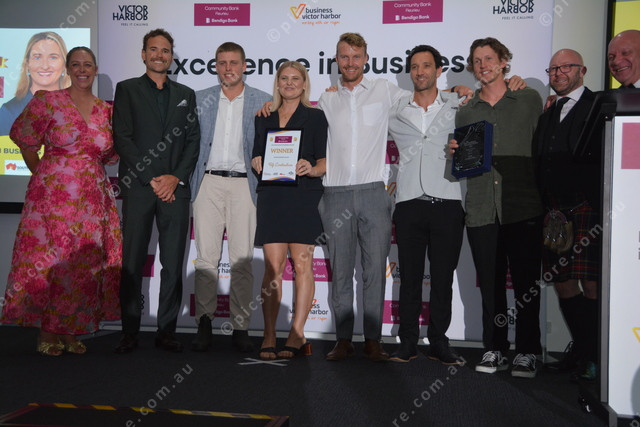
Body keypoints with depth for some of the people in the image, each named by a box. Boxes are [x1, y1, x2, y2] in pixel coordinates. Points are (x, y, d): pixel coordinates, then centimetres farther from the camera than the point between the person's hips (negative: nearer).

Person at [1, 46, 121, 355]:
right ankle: (46, 333, 10)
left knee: (85, 263, 5)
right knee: (49, 258, -2)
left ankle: (69, 331, 17)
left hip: (93, 198, 4)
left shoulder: (106, 110, 10)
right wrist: (40, 173, 10)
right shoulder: (48, 101, -2)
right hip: (53, 194, -4)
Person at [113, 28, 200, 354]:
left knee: (173, 264, 1)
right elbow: (122, 139, -1)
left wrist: (176, 177, -5)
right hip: (138, 187, -2)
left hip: (174, 189, 2)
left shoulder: (185, 94, 17)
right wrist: (151, 180, -8)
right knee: (132, 263, -1)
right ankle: (130, 333, 6)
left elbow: (193, 140, 10)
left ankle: (167, 331, 9)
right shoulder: (127, 89, 9)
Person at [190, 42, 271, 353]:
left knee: (243, 258, -1)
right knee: (206, 256, -2)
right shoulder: (200, 100, 14)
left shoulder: (262, 102, 9)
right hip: (209, 182, 1)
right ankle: (204, 324, 4)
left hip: (244, 184, -1)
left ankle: (241, 327, 5)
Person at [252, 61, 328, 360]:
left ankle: (297, 335, 0)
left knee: (302, 263, -4)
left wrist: (312, 169, -18)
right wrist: (257, 164, -3)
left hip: (304, 195, -2)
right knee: (273, 266, -3)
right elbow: (257, 157, 19)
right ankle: (269, 336, 0)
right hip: (271, 196, 3)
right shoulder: (265, 119, 19)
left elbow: (325, 161, 2)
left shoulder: (315, 117, 8)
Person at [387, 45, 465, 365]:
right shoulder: (395, 112, 12)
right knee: (409, 276, 4)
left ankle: (439, 342, 14)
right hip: (409, 204, 1)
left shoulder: (457, 106, 9)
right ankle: (408, 342, 12)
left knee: (443, 276, 3)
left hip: (447, 203, -1)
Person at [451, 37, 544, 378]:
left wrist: (545, 195, -1)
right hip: (481, 210, 2)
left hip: (523, 208, -2)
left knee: (526, 284, 1)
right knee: (490, 285, 7)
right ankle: (494, 350, 18)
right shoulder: (466, 111, 15)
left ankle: (526, 353, 12)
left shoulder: (529, 100, 8)